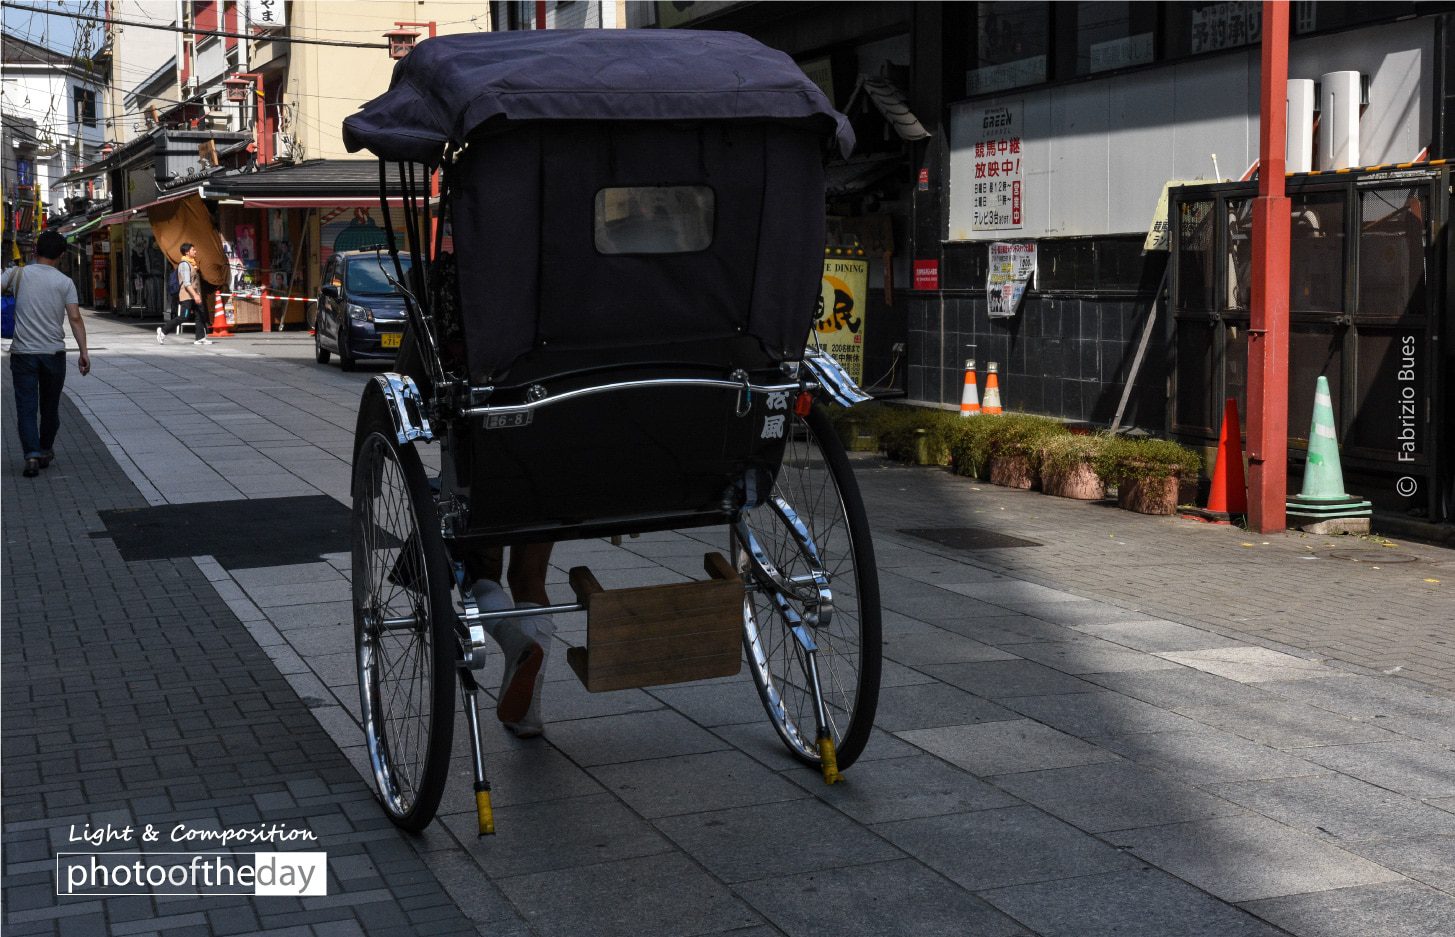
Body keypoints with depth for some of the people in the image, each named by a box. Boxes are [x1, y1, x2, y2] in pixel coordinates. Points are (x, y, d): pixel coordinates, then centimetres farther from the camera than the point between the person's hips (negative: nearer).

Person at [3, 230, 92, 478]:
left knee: (26, 407, -1)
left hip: (23, 353, -1)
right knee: (50, 406, 16)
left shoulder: (17, 274, -2)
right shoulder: (65, 282, -2)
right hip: (54, 354, 1)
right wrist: (84, 351, -8)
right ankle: (46, 452, 28)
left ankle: (32, 455, -15)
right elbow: (75, 318, -8)